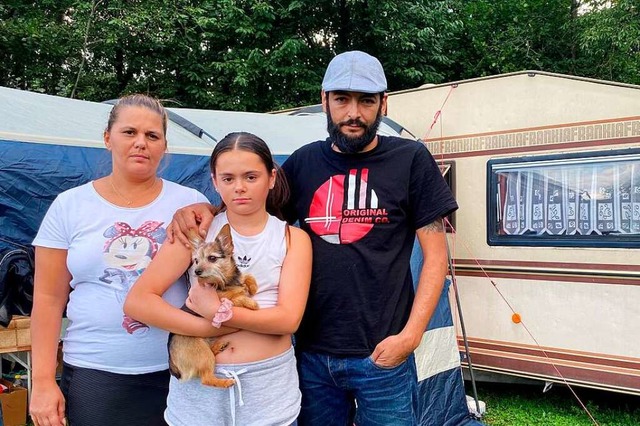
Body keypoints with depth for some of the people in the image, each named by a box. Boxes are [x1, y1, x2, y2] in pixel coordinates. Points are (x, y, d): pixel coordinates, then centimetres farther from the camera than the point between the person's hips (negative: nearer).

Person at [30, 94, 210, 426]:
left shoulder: (191, 203, 1)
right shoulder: (69, 206, 2)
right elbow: (49, 298, 3)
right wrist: (43, 380, 0)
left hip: (180, 371, 0)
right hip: (94, 373, 0)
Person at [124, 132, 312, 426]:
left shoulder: (293, 238, 0)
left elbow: (288, 319, -11)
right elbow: (137, 302, -10)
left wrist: (216, 311, -16)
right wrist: (209, 328, -17)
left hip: (270, 387, 0)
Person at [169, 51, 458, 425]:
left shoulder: (411, 160, -4)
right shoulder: (304, 162, 5)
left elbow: (436, 256, -4)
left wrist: (411, 334, -12)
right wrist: (206, 209, -5)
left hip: (382, 356, -3)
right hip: (312, 353, 3)